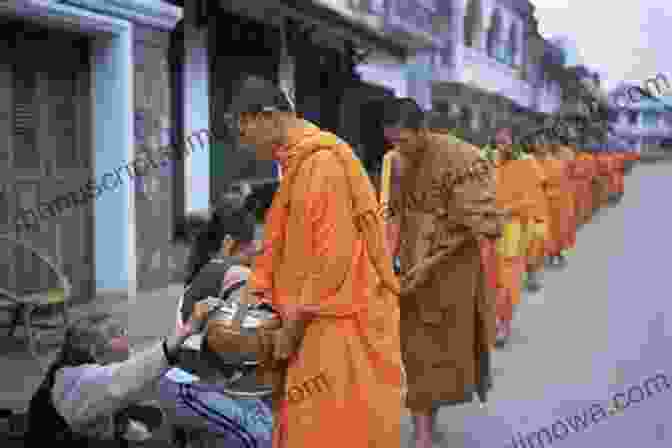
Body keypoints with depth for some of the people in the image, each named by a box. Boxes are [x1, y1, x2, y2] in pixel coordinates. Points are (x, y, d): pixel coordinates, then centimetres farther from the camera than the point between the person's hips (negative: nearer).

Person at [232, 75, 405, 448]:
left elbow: (334, 261, -22)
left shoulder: (323, 162, -18)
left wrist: (294, 328, -14)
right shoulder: (296, 164, 15)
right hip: (318, 325, 9)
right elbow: (279, 244, 16)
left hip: (341, 326, -9)